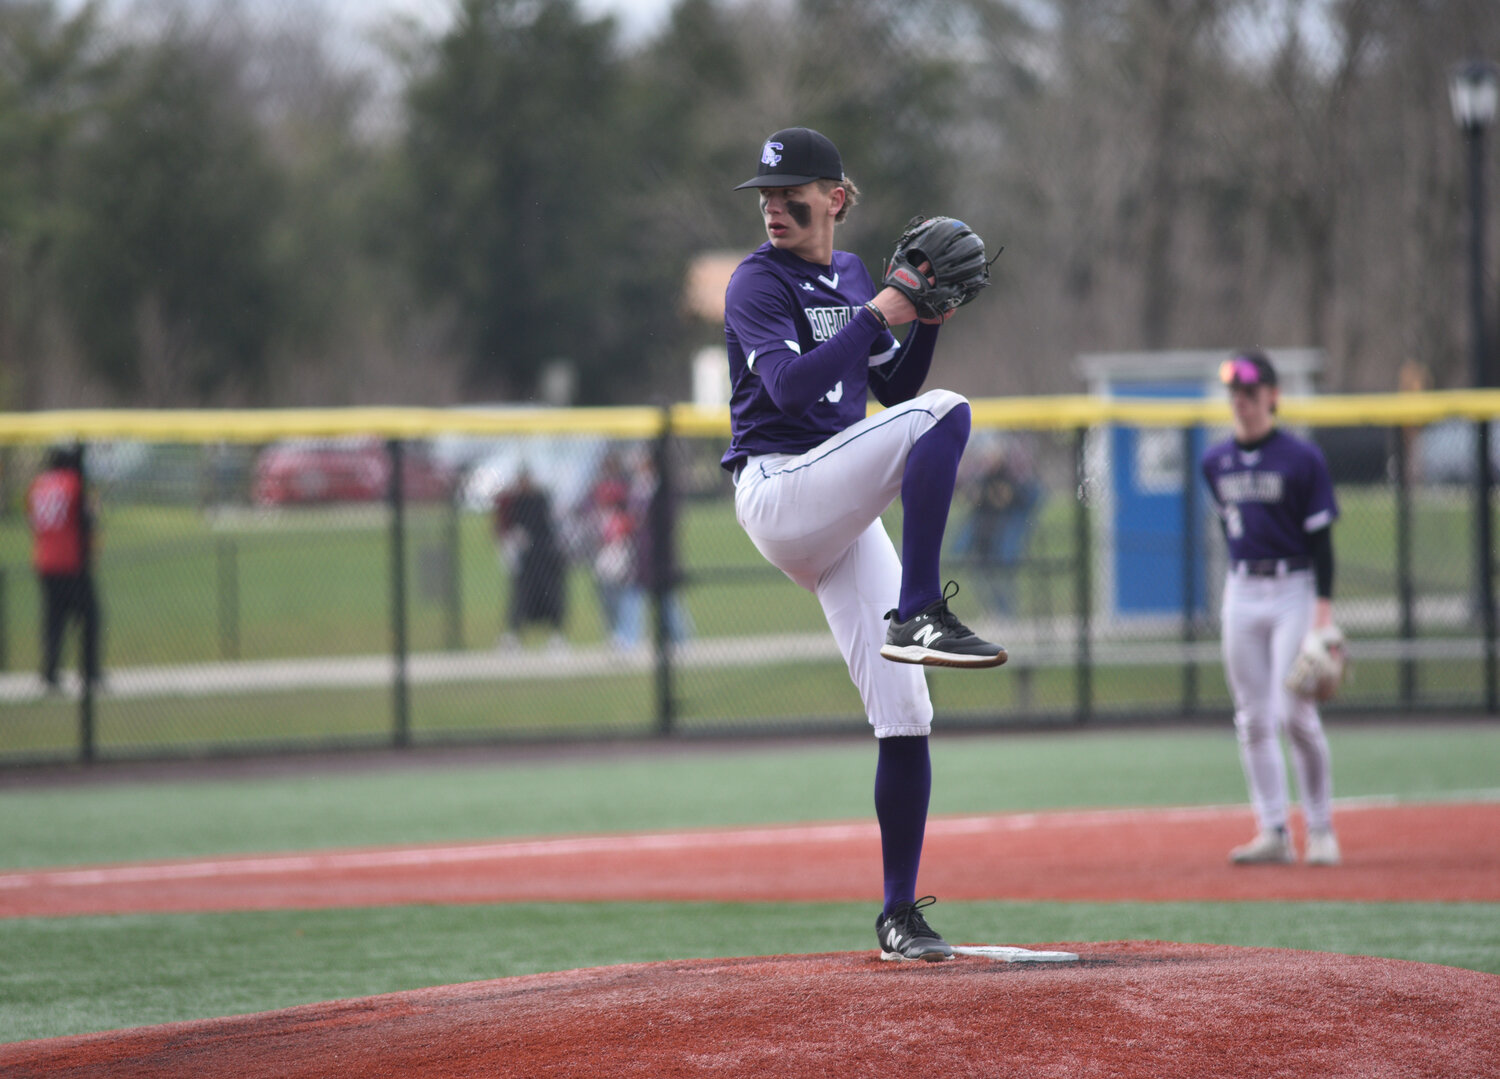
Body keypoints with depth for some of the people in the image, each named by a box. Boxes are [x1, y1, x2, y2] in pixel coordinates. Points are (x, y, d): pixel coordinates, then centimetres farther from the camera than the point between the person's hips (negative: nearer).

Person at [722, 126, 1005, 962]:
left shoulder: (851, 275, 17)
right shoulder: (759, 282, -4)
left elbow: (893, 389, 20)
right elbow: (788, 384, -20)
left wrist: (926, 320, 4)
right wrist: (877, 315, -19)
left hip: (845, 515, 7)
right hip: (778, 491, -7)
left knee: (905, 714, 1)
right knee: (944, 415, -28)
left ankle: (901, 914, 8)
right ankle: (920, 614, -31)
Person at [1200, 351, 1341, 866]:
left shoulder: (1302, 459, -8)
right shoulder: (1216, 462, 7)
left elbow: (1321, 538, -9)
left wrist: (1323, 607, -16)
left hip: (1294, 590, -5)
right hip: (1241, 592, 5)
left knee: (1295, 713, -11)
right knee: (1253, 720, 3)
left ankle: (1321, 829, 0)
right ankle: (1273, 833, 7)